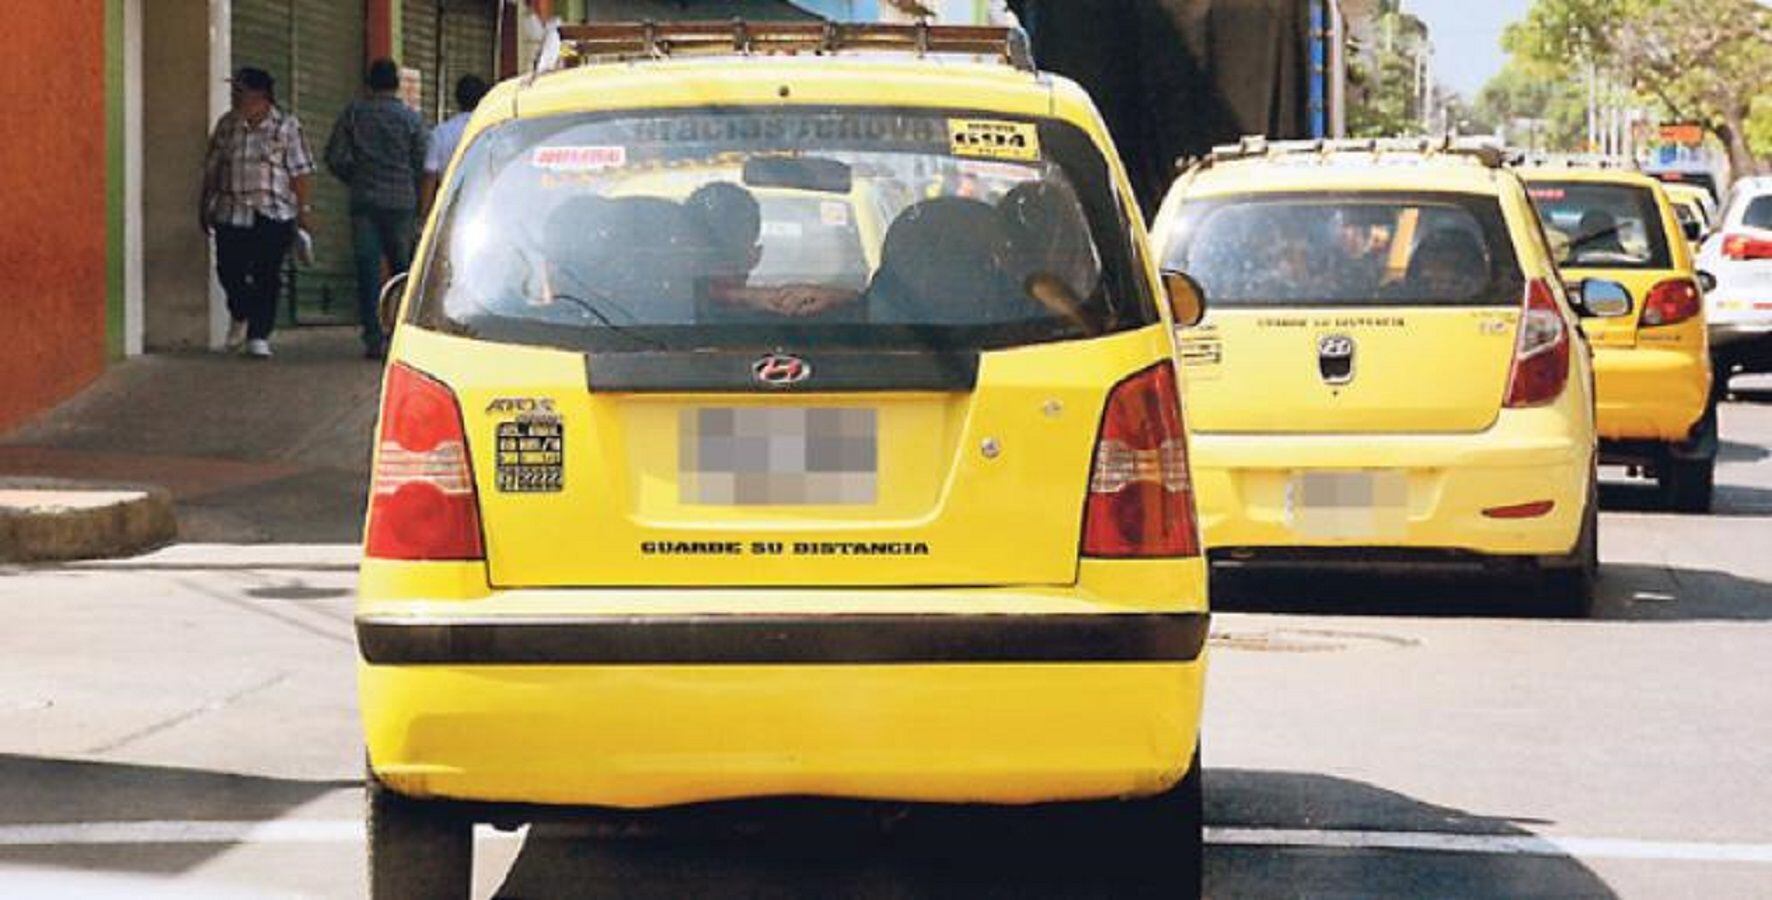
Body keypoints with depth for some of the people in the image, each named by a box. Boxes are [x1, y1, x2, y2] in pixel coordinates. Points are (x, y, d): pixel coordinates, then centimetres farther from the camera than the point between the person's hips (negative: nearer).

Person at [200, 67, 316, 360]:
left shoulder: (286, 127, -1)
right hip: (231, 213, 3)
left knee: (267, 277, -2)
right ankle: (240, 317, 29)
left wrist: (304, 208, -6)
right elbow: (212, 168, 14)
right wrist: (205, 206, 14)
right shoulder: (226, 125, 9)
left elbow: (300, 172, -1)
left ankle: (258, 336, 5)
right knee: (229, 271, 0)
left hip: (273, 215, -3)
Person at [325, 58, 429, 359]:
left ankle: (373, 337, -5)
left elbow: (334, 157, 1)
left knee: (368, 270, 1)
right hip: (401, 202, 0)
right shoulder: (411, 118, 1)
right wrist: (417, 201, 12)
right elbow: (422, 163, 0)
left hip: (364, 201, 0)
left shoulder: (353, 113, 3)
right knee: (401, 270, 9)